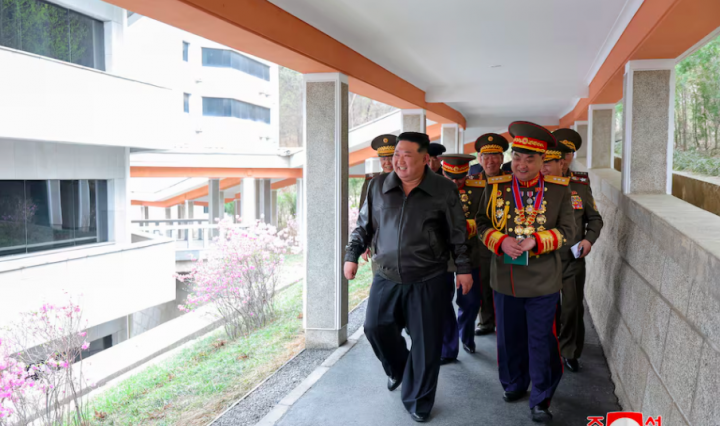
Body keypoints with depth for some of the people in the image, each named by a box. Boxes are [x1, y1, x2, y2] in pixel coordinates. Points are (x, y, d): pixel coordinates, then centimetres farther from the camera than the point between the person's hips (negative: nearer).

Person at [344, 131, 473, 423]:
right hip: (386, 278, 3)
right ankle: (398, 369, 39)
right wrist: (352, 256, 6)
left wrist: (464, 268, 0)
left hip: (427, 281, -2)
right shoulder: (378, 186, 1)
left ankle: (418, 402, 23)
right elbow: (364, 226, 10)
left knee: (426, 342, 3)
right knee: (375, 328, 6)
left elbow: (458, 234, 0)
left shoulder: (445, 190, -6)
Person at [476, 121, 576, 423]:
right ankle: (514, 384, 39)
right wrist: (501, 240, -15)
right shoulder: (495, 186, 0)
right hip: (505, 280, 2)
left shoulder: (559, 189, -3)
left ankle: (541, 400, 22)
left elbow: (566, 230, -1)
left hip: (543, 283, -2)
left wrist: (536, 240, -17)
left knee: (542, 342, 6)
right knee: (509, 338, 16)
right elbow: (482, 224, 5)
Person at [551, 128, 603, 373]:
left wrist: (589, 238, -6)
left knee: (573, 308, 6)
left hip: (574, 260, 2)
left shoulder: (581, 184, 4)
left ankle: (570, 352, 24)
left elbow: (595, 218, 11)